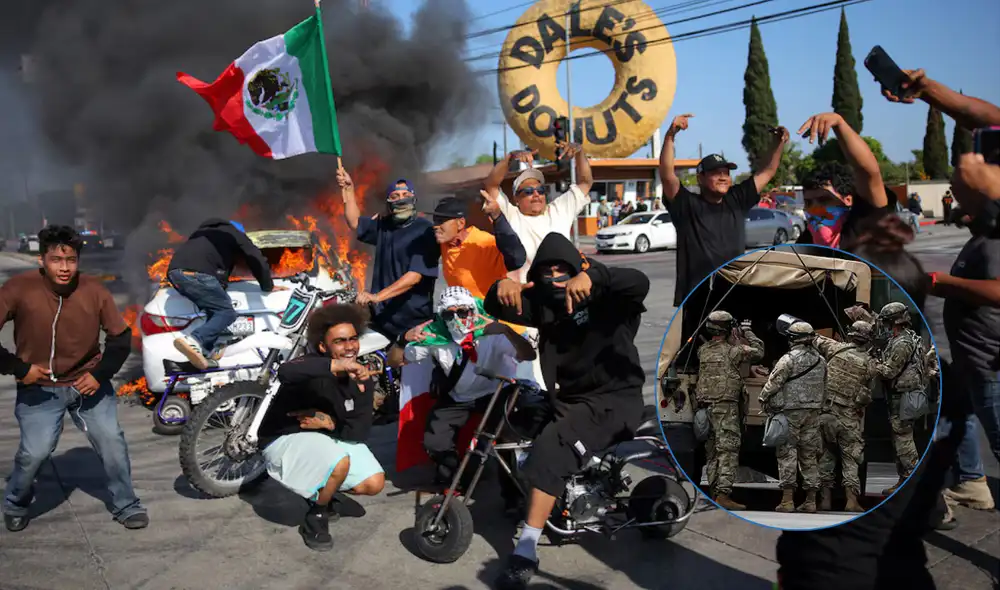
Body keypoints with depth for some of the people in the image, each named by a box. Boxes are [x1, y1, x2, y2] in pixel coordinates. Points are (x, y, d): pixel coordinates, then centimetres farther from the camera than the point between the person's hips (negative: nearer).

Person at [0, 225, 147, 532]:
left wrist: (100, 374, -9)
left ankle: (126, 505, 16)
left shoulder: (94, 290, -11)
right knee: (34, 452, -11)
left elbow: (121, 337, 0)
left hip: (88, 382, 2)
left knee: (112, 441, -4)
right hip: (39, 387, -2)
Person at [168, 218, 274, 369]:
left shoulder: (204, 230, 39)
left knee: (215, 310, 16)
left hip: (174, 270, 7)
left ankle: (204, 353, 0)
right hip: (197, 273, -7)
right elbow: (257, 261, 17)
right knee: (226, 312, -5)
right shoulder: (235, 235, 22)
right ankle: (193, 340, -29)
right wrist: (268, 287, 27)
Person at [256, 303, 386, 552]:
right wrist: (337, 366, -62)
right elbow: (285, 371, -53)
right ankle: (315, 519, -5)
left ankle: (323, 491, 23)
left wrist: (330, 424, -25)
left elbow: (362, 431, -7)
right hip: (286, 438, -6)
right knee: (340, 462, -33)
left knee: (374, 483, -6)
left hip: (330, 436, 7)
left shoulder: (363, 380, -6)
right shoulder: (312, 367, -27)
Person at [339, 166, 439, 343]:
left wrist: (377, 296, -26)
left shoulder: (425, 231, -11)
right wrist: (348, 189, 18)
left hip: (413, 320, -7)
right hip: (382, 316, 7)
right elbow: (355, 223, 28)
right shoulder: (384, 225, 13)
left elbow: (415, 275, -20)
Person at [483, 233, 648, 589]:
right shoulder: (543, 305, 10)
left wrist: (592, 276, -40)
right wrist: (502, 288, -20)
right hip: (567, 401, 8)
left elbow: (640, 282, -25)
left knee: (549, 450, -25)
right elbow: (495, 309, 4)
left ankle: (525, 554, -23)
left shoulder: (603, 299, -6)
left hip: (614, 400, -8)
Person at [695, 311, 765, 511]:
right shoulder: (731, 351, -8)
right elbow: (758, 351, 2)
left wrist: (734, 337, 24)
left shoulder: (703, 351, 9)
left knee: (712, 453, 12)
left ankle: (713, 494, 17)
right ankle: (723, 495, -14)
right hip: (726, 408, -7)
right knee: (728, 451, -7)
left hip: (706, 407, 7)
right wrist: (748, 332, 11)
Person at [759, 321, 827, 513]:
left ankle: (787, 499, -6)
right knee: (809, 455, 11)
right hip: (813, 413, 6)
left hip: (790, 412, -6)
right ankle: (810, 500, 13)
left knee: (787, 453, -3)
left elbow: (773, 384, -12)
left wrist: (763, 400, 4)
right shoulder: (820, 361, 9)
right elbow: (823, 387, 15)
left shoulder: (789, 359, -12)